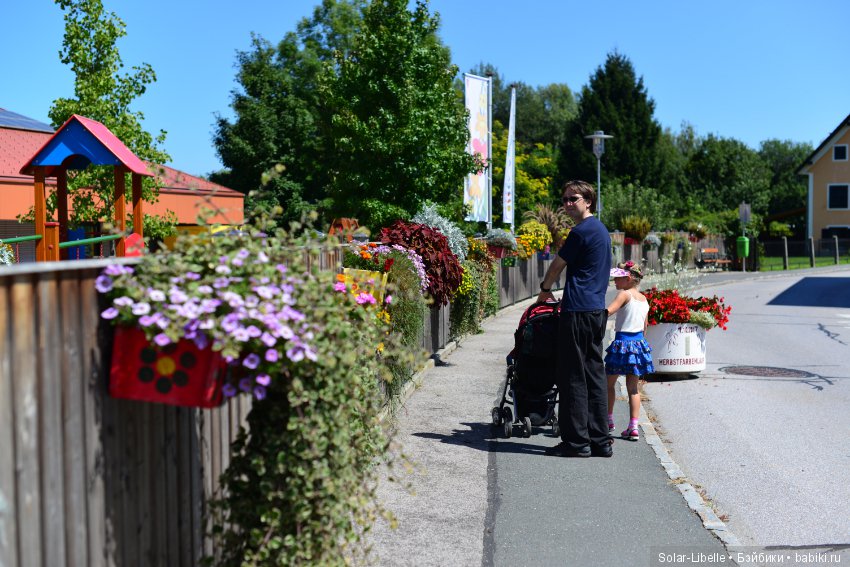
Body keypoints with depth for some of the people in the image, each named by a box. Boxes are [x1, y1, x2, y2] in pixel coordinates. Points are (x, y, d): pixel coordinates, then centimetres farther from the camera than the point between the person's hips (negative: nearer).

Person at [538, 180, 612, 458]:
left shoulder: (581, 231, -11)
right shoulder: (601, 229, 18)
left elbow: (558, 265, 0)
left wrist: (545, 289, 17)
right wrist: (565, 297, 25)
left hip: (578, 312, -9)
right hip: (597, 310, 9)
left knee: (573, 377, -4)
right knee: (595, 375, 10)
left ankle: (576, 441, 0)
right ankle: (600, 440, 13)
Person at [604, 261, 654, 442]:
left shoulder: (625, 294, -12)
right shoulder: (644, 298, 10)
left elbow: (608, 311, -26)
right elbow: (644, 326, 15)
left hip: (623, 342, -6)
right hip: (639, 342, 7)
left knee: (609, 384, 13)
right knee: (633, 388, 9)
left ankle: (609, 420, 22)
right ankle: (633, 427, 3)